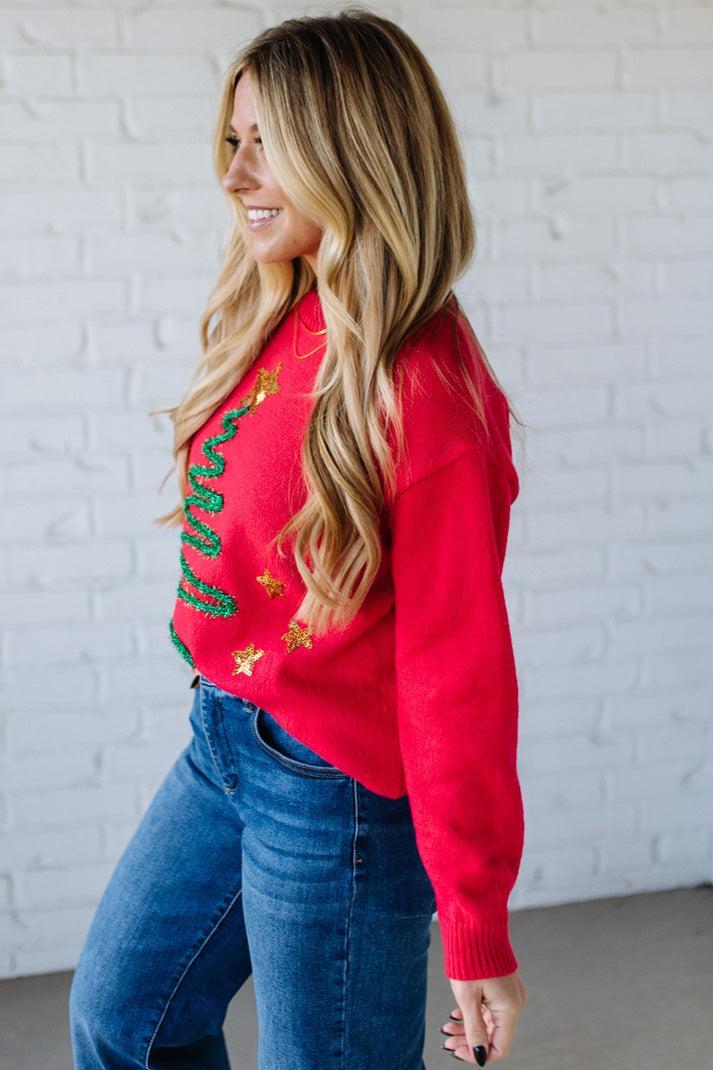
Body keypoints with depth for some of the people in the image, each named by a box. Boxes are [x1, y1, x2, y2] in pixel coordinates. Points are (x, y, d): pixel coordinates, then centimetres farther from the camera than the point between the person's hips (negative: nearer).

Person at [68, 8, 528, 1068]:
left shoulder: (420, 389, -24)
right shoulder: (272, 325, 1)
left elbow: (460, 669, -21)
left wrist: (478, 939, -16)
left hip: (336, 791, -8)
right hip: (222, 742, 8)